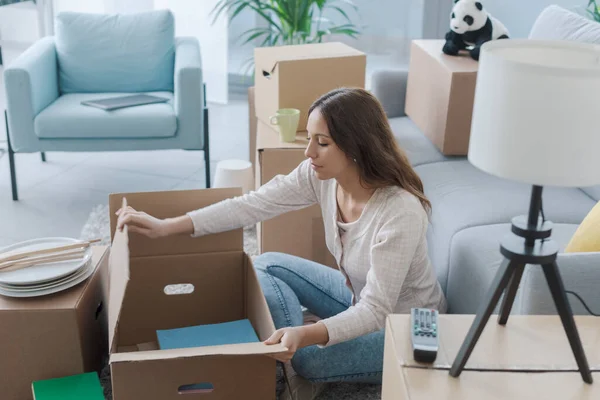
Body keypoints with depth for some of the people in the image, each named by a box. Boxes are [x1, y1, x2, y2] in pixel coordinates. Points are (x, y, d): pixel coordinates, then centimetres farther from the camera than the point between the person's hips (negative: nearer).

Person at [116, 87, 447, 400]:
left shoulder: (401, 212, -35)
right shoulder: (322, 174, -16)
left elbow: (374, 311, -34)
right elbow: (252, 205, -14)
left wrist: (306, 334, -50)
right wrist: (167, 226, -19)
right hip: (358, 295, 7)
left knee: (302, 357, -28)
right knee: (265, 267, 0)